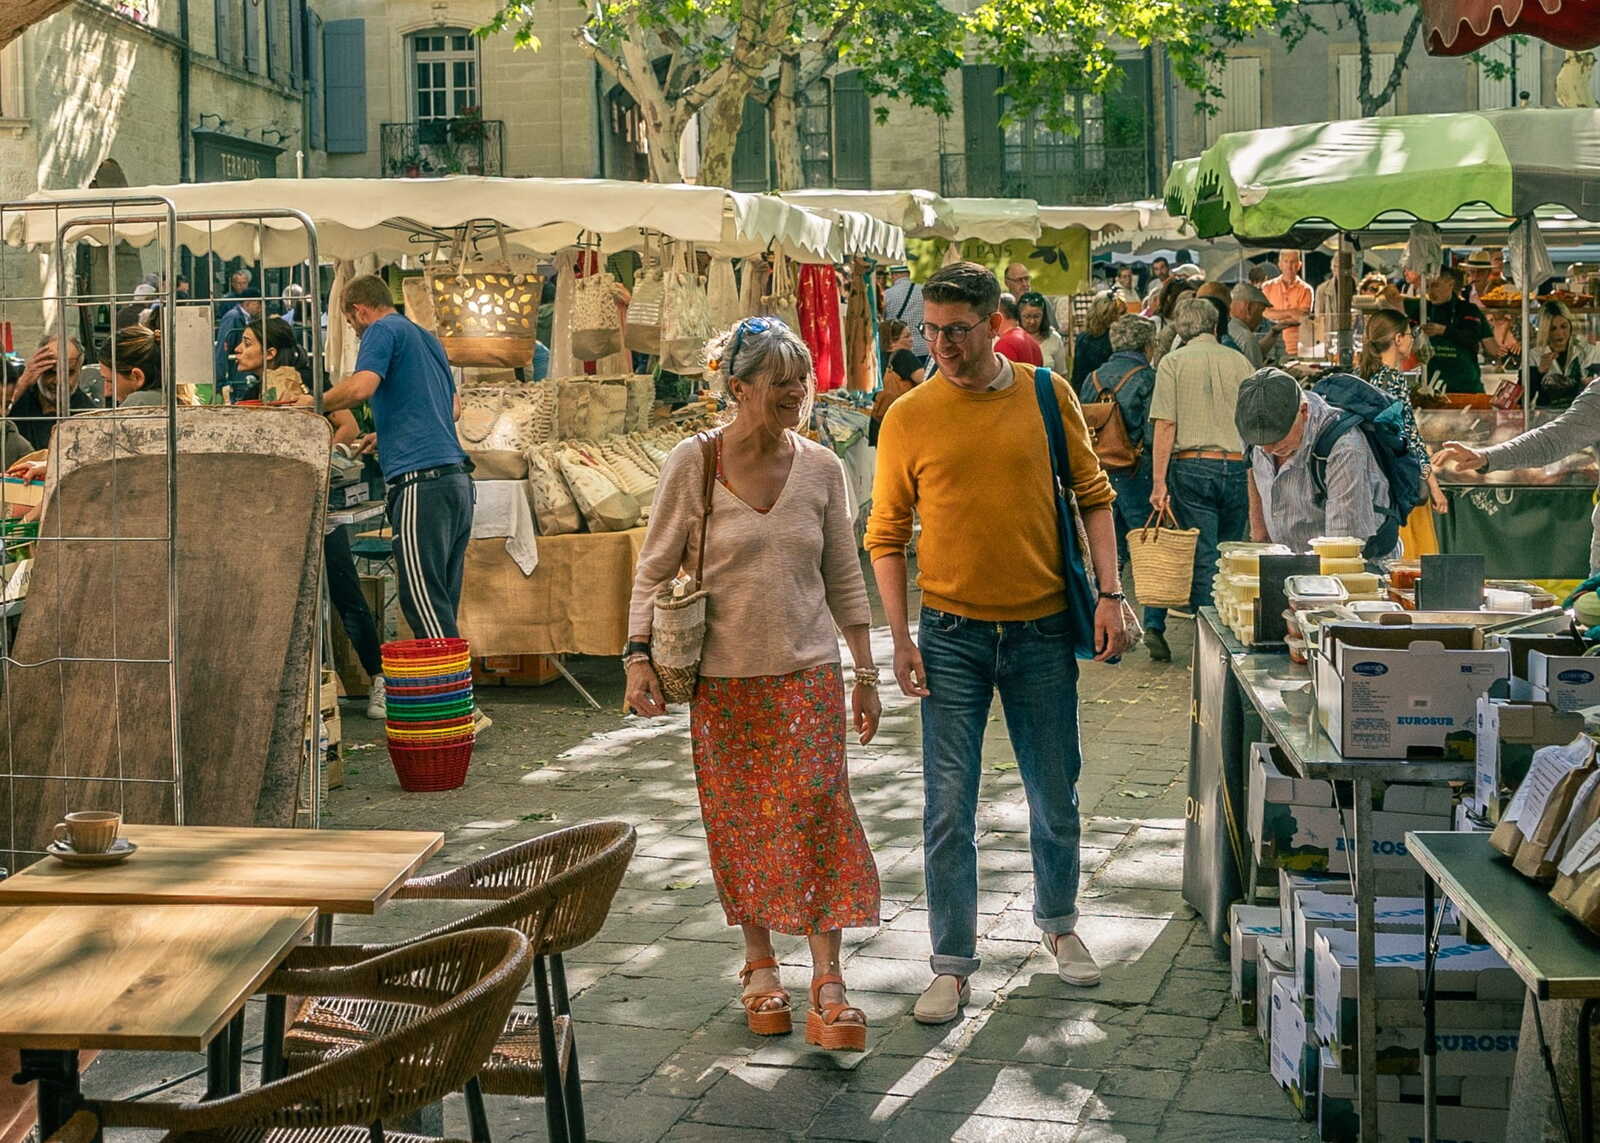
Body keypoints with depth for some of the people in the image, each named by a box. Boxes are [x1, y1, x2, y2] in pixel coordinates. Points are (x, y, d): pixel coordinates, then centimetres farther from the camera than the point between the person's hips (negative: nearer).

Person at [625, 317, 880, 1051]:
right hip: (723, 679, -1)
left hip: (808, 673, 1)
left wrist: (865, 672, 8)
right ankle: (760, 963, 25)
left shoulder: (820, 467, 2)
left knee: (818, 817, -7)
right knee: (740, 825, 7)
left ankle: (827, 982, -3)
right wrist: (639, 654, -10)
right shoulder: (693, 464, -6)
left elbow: (844, 577, 9)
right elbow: (655, 568, 0)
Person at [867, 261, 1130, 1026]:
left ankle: (1058, 922, 37)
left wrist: (1110, 593, -3)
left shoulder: (1047, 396, -1)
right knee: (949, 807, 0)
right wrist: (899, 636, -6)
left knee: (1055, 796, 13)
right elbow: (886, 535, 1)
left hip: (1042, 629, 1)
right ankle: (953, 964, 11)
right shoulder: (908, 417, -4)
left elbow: (1093, 496, 6)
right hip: (952, 634, -1)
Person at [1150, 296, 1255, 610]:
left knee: (1202, 560, -2)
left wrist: (1159, 483, -6)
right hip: (1237, 466, 3)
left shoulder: (1173, 362, 1)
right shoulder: (1239, 361, 10)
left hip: (1191, 466, -3)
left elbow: (1166, 425, -6)